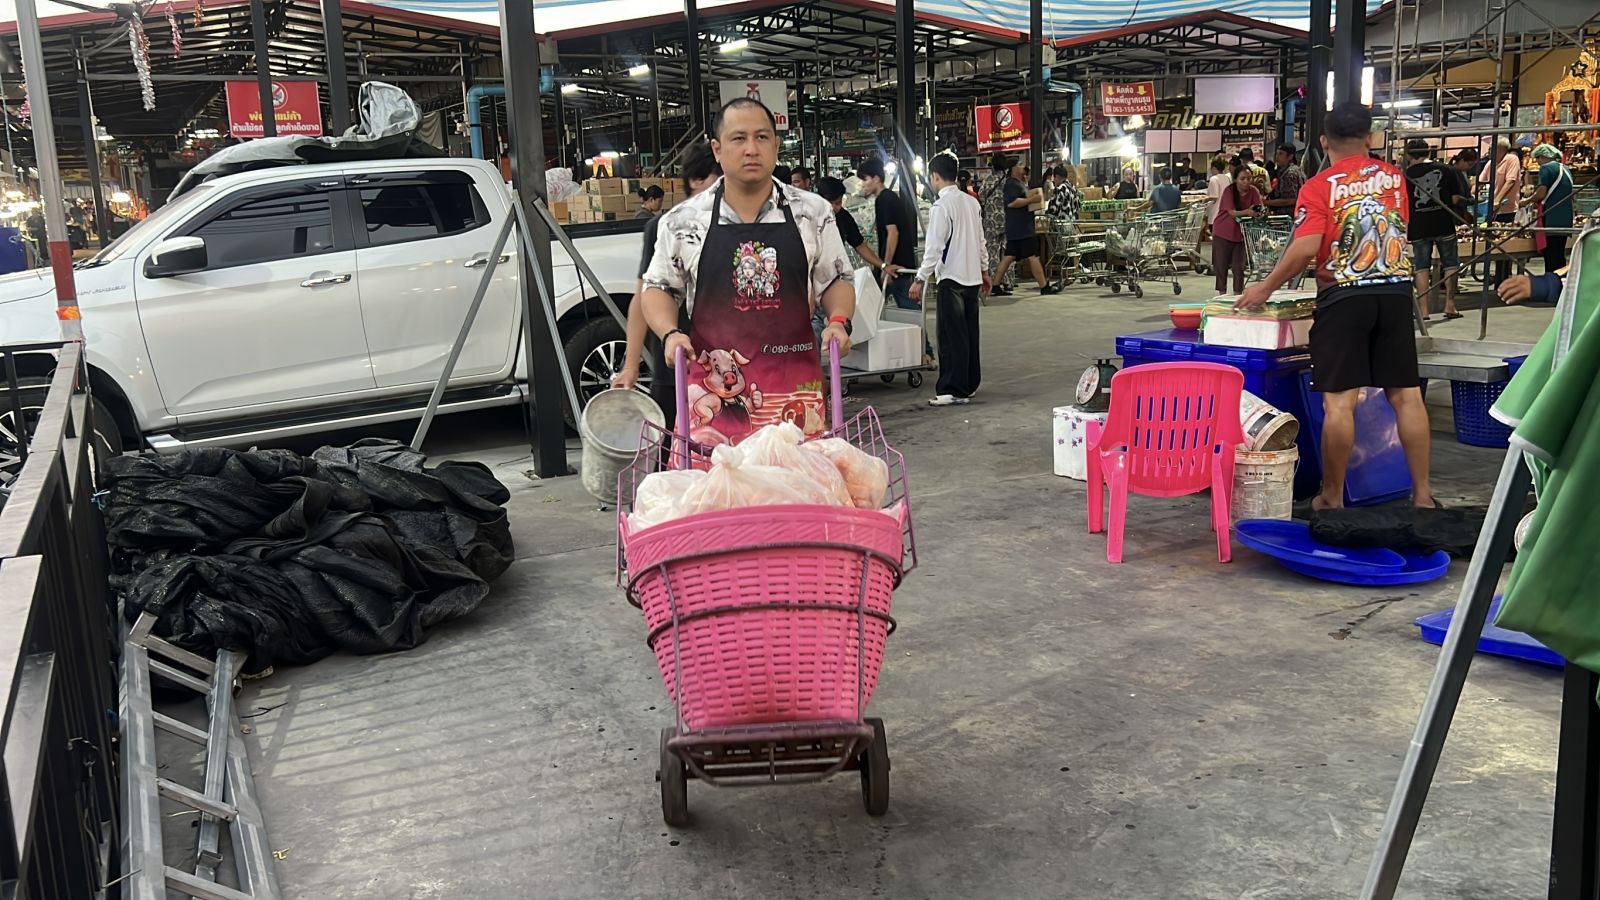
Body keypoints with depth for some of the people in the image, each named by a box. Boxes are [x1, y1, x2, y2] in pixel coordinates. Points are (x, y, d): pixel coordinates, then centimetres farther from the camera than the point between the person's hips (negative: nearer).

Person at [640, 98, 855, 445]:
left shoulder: (814, 213, 7)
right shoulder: (683, 221, 5)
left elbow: (836, 281, 15)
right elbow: (658, 288, 14)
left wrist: (839, 321, -5)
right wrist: (670, 333, -5)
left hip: (794, 385, 1)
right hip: (713, 387, -1)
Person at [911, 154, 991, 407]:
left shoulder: (941, 205, -14)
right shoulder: (972, 202, 9)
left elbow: (934, 247, -18)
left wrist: (921, 279, -15)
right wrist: (984, 270, 24)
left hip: (951, 278, -8)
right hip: (972, 276, 8)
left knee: (951, 336, -4)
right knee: (969, 333, 14)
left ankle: (954, 390, -2)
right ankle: (970, 384, 22)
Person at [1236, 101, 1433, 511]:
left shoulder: (1319, 187, -5)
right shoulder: (1394, 177, 11)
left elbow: (1306, 248, -15)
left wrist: (1265, 288, -5)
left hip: (1344, 296, -4)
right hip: (1396, 292, 4)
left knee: (1339, 401, -2)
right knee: (1406, 395, 8)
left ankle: (1332, 498, 4)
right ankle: (1422, 494, 13)